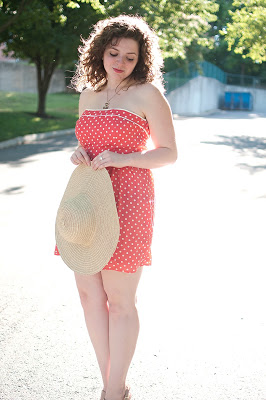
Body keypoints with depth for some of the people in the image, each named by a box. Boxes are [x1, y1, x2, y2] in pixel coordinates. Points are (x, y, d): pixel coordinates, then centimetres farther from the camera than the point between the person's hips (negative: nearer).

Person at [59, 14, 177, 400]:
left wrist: (123, 158, -17)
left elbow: (169, 153, -3)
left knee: (120, 301, 0)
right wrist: (78, 154, 1)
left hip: (127, 202, -6)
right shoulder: (88, 93, 15)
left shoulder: (148, 94, -3)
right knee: (89, 293, 8)